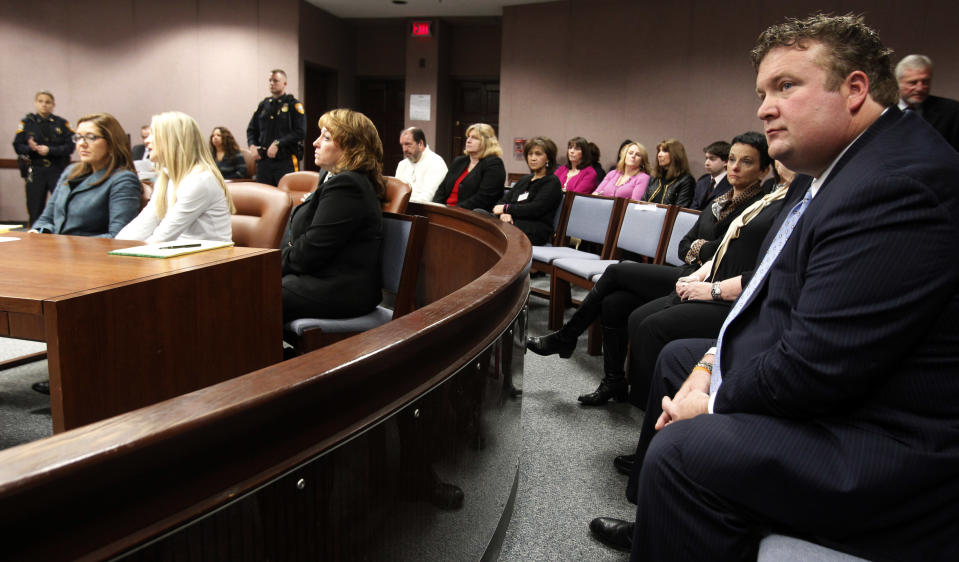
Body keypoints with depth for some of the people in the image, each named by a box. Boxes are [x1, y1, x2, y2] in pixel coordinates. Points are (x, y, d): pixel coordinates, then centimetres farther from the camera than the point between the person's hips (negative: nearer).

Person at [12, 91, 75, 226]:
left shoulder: (62, 123, 6)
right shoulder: (27, 122, 9)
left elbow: (70, 147, -2)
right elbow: (17, 146, 5)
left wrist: (49, 150, -14)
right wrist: (30, 148, -15)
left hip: (57, 170, -1)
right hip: (35, 171, 1)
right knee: (35, 210, 3)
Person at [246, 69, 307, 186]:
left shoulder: (294, 105, 0)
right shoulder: (263, 105, 16)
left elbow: (300, 133, -10)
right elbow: (251, 129, 21)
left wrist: (277, 144, -16)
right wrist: (252, 146, 1)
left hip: (286, 160, -5)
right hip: (263, 160, 5)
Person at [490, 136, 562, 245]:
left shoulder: (552, 182, 4)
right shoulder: (525, 180, 27)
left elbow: (535, 209, -10)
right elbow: (503, 201, 17)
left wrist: (506, 208, -2)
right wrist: (504, 214, -7)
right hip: (512, 224, 6)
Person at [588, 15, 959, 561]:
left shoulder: (899, 185, -26)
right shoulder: (835, 170, 8)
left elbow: (816, 366, -28)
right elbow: (776, 299, 12)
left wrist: (715, 403, -13)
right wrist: (711, 365, -1)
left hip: (893, 448, -11)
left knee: (681, 450, -25)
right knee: (678, 356, 21)